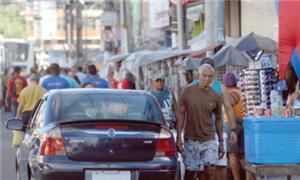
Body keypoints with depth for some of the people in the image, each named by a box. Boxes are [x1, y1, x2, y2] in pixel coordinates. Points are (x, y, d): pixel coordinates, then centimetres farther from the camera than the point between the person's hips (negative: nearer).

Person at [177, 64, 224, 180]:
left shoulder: (215, 97, 0)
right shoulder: (187, 92, -3)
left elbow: (218, 120, 10)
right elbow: (181, 115, 0)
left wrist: (221, 142, 11)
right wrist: (179, 138, -6)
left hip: (208, 140, 0)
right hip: (190, 140, 0)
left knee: (209, 169, -13)